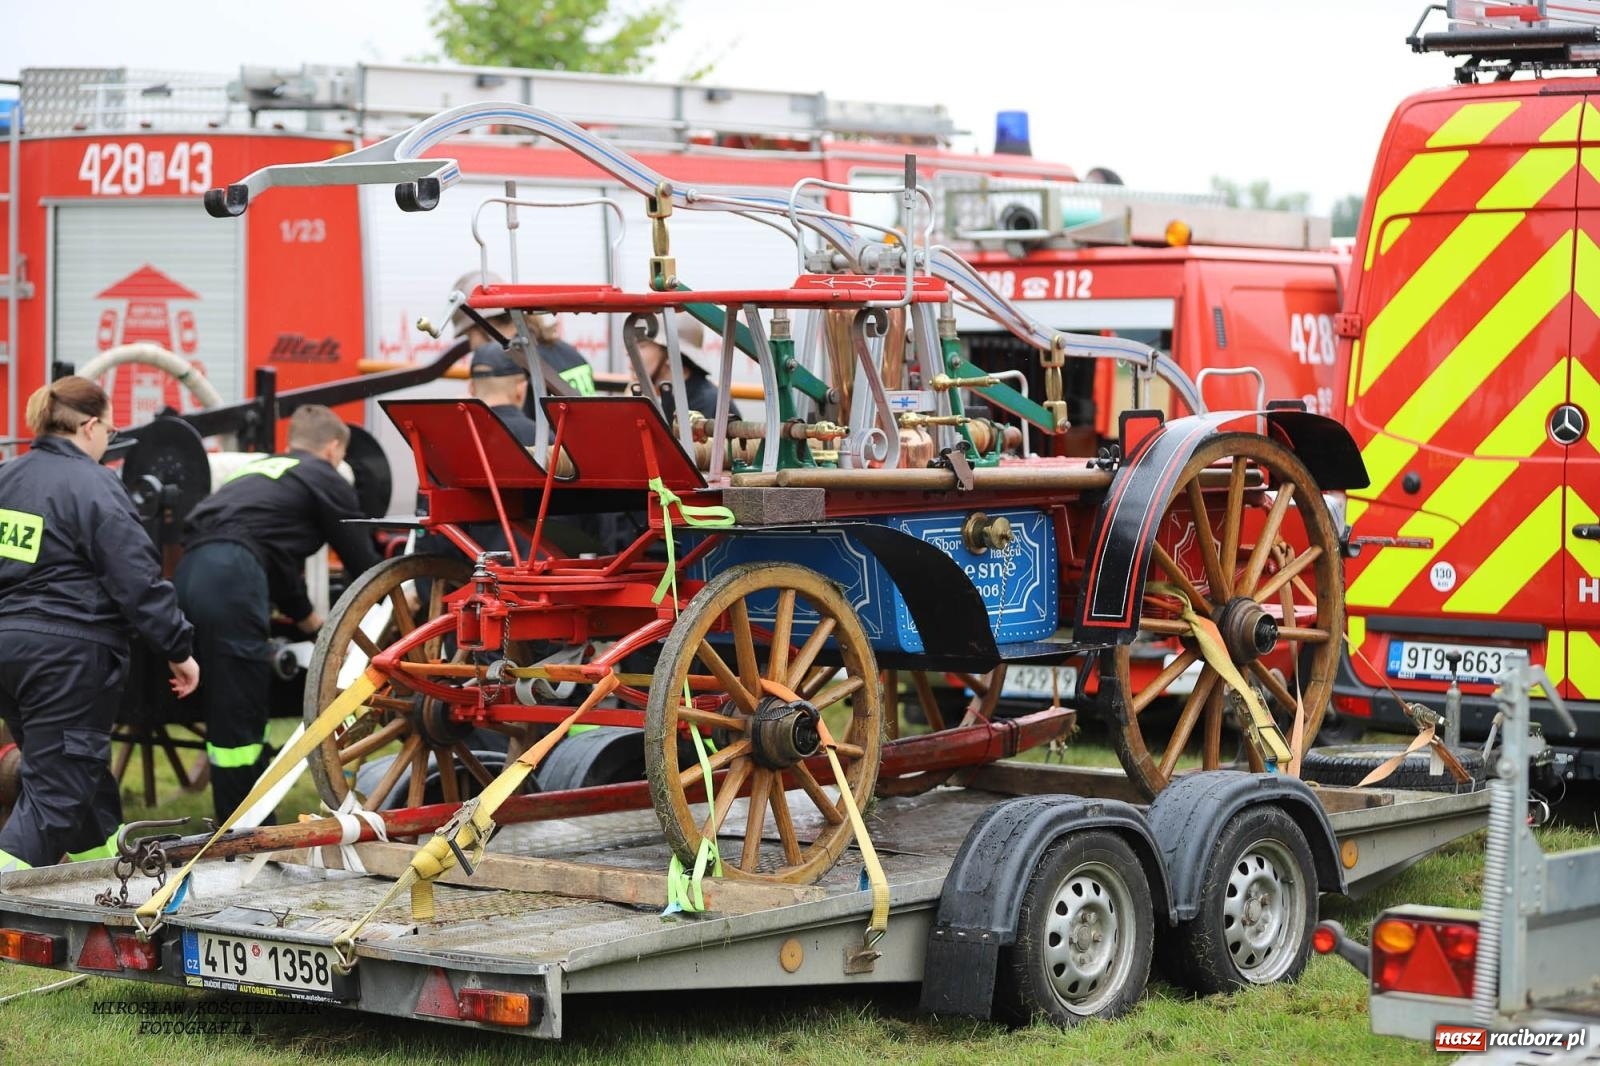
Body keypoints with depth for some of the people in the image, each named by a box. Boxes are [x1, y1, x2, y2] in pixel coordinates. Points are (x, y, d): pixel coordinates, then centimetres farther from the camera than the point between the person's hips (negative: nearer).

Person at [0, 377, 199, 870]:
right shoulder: (93, 487, -14)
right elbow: (138, 581, -14)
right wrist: (179, 649, -7)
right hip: (65, 656, -8)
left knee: (82, 764, 24)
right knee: (56, 788, -4)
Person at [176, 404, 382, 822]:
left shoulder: (258, 471, 35)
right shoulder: (325, 479, 14)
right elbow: (361, 560, 18)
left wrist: (309, 619, 52)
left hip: (191, 571, 8)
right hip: (232, 578, -8)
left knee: (226, 713, 14)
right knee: (240, 719, -5)